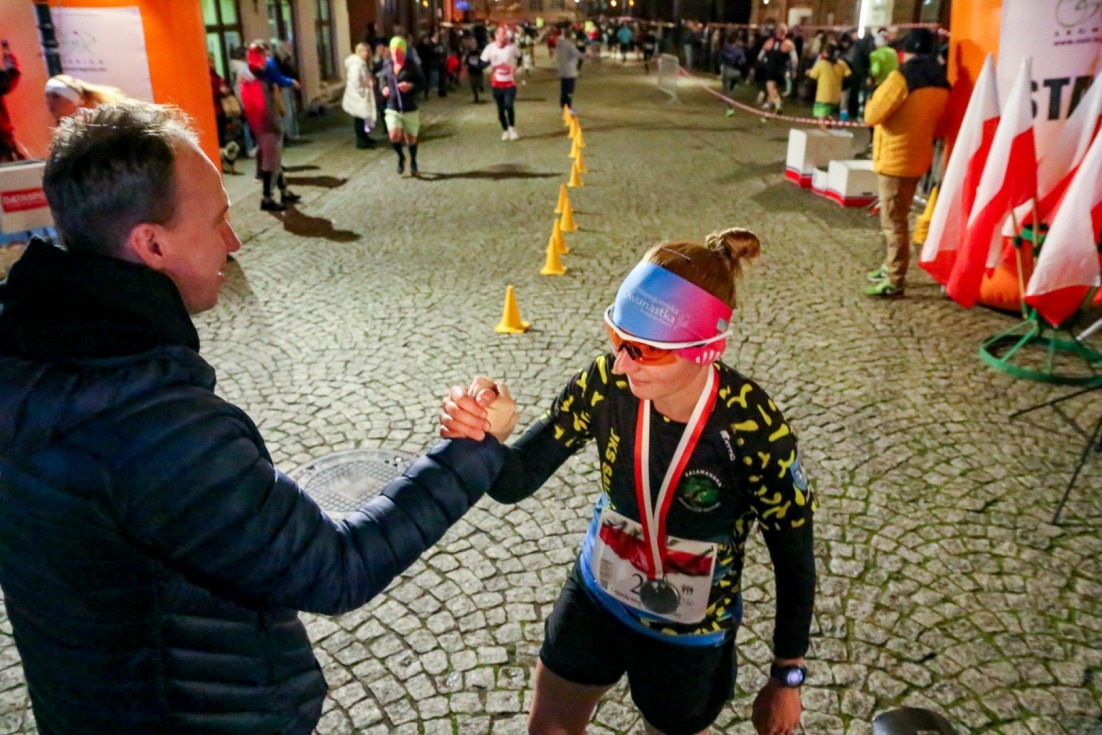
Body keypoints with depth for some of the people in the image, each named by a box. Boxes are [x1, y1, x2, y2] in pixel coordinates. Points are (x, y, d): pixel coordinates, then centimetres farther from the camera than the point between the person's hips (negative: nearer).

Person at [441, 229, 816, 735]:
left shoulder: (754, 429, -31)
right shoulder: (608, 383, -23)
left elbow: (794, 558, -16)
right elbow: (515, 482, -18)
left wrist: (787, 679, -5)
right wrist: (480, 435, -42)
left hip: (686, 635, -3)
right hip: (594, 598, 4)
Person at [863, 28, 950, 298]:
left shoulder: (902, 77, -16)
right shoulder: (941, 83, 8)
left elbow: (872, 115, -16)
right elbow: (938, 126, 17)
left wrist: (876, 96, 2)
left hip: (894, 158, -8)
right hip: (917, 157, 8)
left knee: (893, 221, -4)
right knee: (898, 218, 19)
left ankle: (894, 281, 0)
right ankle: (891, 267, 29)